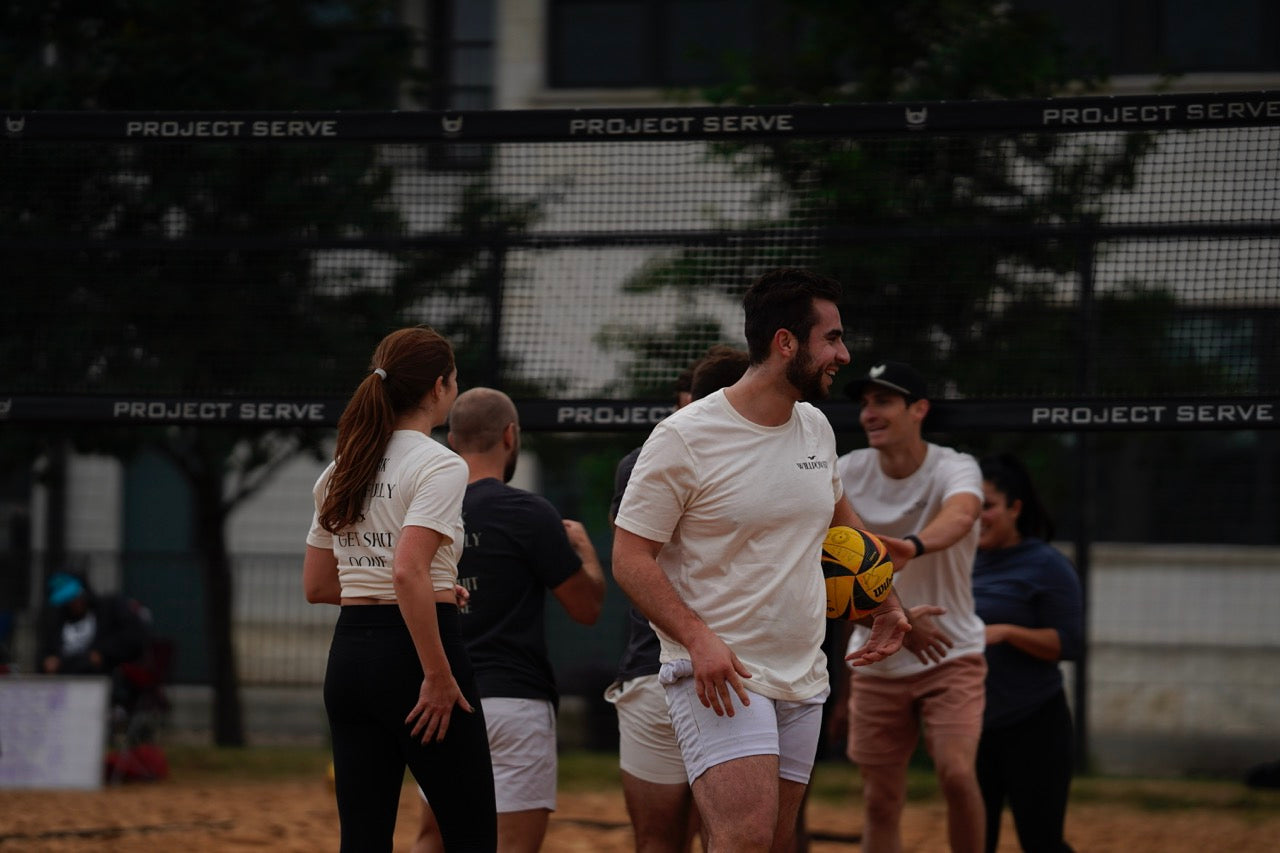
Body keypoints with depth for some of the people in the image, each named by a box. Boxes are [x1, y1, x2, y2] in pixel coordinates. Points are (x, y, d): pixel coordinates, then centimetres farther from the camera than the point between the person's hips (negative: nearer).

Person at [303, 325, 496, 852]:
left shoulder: (343, 469, 12)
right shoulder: (440, 466, -11)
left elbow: (316, 585, 17)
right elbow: (408, 571, -23)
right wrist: (439, 676, -21)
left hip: (349, 652, 7)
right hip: (411, 651, -7)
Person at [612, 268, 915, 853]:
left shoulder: (816, 428, 10)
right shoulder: (684, 438, -11)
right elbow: (630, 558, -11)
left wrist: (883, 601, 23)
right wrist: (698, 638, -24)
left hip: (803, 678, 7)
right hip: (717, 674, -7)